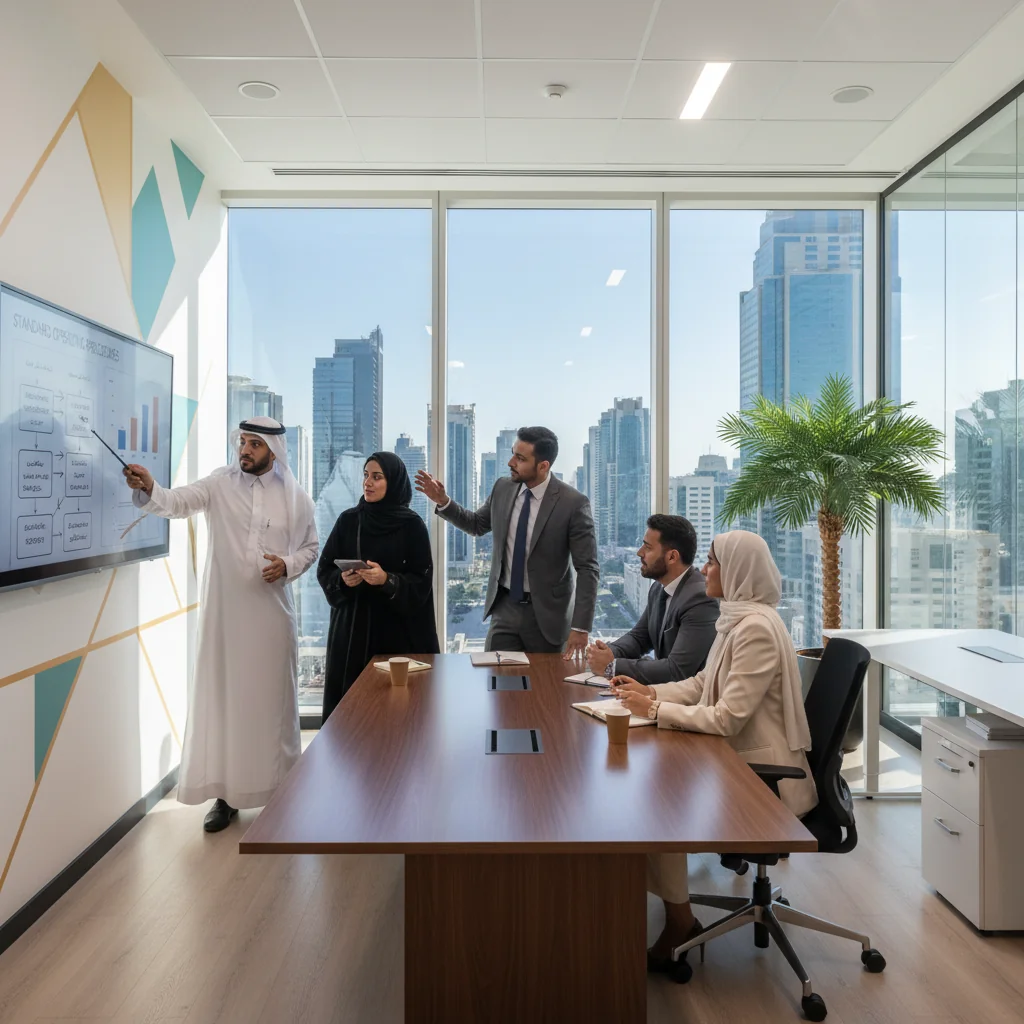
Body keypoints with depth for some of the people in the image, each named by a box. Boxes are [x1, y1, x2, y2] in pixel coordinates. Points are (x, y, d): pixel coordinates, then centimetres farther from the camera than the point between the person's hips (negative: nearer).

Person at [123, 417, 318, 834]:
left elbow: (310, 547, 9)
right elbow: (178, 502, -19)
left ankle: (281, 790, 26)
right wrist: (149, 489, -39)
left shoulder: (295, 497, 1)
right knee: (220, 698, 7)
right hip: (223, 612, 0)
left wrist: (288, 565, -11)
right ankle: (224, 792, 21)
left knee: (272, 699, 9)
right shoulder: (219, 484, -2)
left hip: (270, 613, 0)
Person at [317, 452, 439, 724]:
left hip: (397, 628, -2)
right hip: (352, 627, 3)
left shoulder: (411, 525, -4)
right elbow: (324, 570, 6)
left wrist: (387, 580, -22)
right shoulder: (348, 520, 5)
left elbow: (421, 582, -7)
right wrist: (342, 580, -14)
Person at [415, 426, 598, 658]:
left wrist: (581, 627, -17)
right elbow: (476, 525, 17)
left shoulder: (573, 503, -16)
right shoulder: (503, 487, -2)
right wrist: (443, 502, 1)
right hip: (505, 607, 4)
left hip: (546, 613, -4)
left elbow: (588, 569, -14)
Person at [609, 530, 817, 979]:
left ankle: (678, 923, 8)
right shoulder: (738, 619, 7)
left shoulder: (757, 627, -24)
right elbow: (700, 685, 14)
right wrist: (648, 692, -1)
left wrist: (654, 710, -19)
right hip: (742, 760, 9)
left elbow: (727, 719, -26)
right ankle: (678, 918, 12)